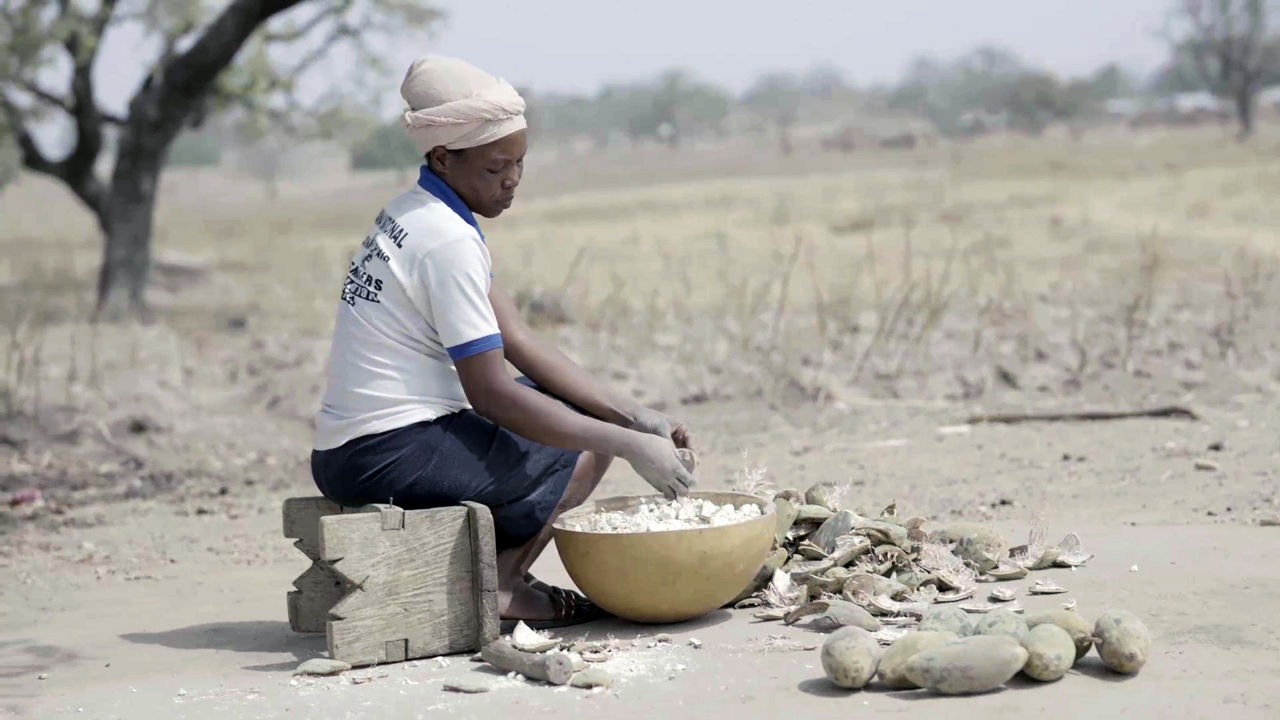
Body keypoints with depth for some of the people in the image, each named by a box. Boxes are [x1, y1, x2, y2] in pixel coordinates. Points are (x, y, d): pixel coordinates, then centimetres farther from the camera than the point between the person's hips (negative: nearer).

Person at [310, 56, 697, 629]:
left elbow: (517, 341, 9)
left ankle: (495, 577, 9)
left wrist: (634, 417, 1)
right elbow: (491, 392, -21)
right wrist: (630, 444, -19)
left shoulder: (413, 215, 12)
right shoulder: (447, 241, -18)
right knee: (587, 449, -3)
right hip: (389, 455, -10)